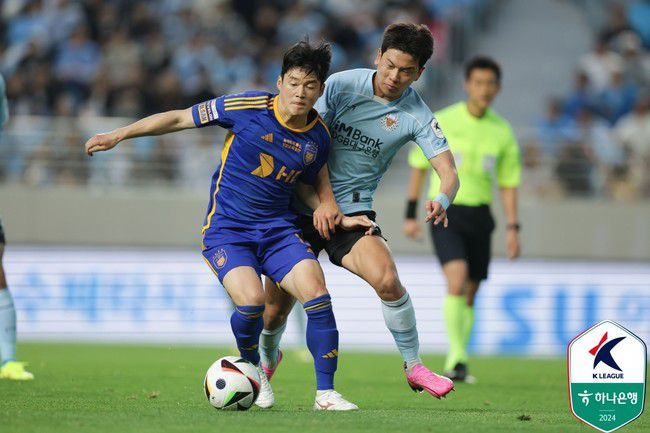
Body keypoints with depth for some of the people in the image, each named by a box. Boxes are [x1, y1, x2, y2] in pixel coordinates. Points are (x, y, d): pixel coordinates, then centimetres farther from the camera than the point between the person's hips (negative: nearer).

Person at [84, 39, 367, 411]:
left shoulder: (319, 136, 1)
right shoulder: (249, 107, -12)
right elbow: (179, 119, -3)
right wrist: (119, 135, -4)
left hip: (278, 228, 3)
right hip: (226, 230, -3)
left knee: (316, 292, -20)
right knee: (251, 301, -27)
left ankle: (326, 392, -8)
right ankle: (252, 367, 7)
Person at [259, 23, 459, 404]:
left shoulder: (417, 116, -7)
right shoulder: (342, 85, -8)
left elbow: (449, 172, -13)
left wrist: (442, 200, -37)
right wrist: (322, 200, -14)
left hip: (353, 212, 0)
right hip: (303, 207, 1)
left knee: (387, 279, -29)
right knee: (274, 313, 3)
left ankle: (414, 366, -10)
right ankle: (267, 359, 39)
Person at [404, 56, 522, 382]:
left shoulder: (502, 132, 6)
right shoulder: (442, 121, -3)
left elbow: (508, 183, 11)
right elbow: (418, 166, 4)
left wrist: (512, 228, 3)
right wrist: (410, 215, 1)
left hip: (479, 216, 4)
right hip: (446, 211, -4)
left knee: (469, 294, 8)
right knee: (457, 280, -23)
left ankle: (455, 365, 20)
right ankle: (457, 358, -23)